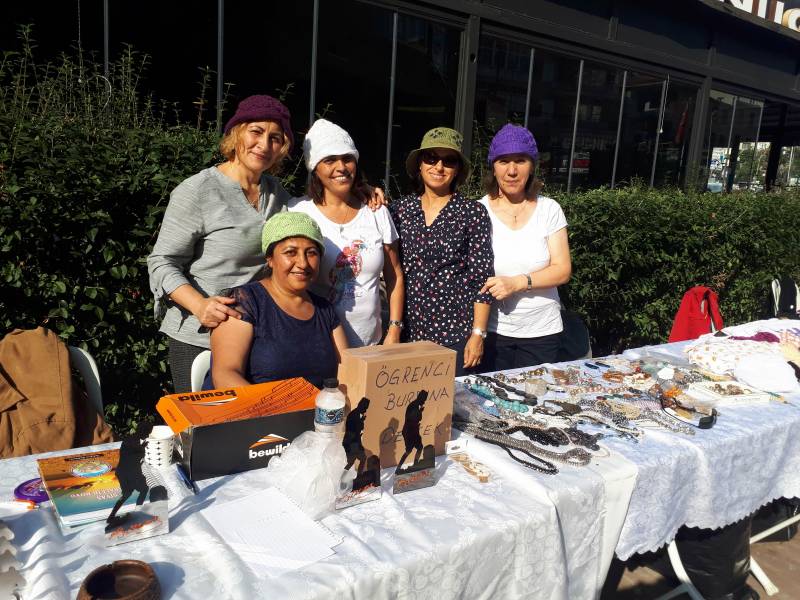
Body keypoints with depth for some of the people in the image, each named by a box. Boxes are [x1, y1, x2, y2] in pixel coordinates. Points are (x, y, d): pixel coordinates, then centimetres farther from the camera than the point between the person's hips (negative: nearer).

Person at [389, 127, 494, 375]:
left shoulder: (474, 213, -4)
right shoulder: (399, 209, 4)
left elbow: (482, 278, -6)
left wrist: (478, 334, -8)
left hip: (455, 333, -2)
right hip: (407, 330, 3)